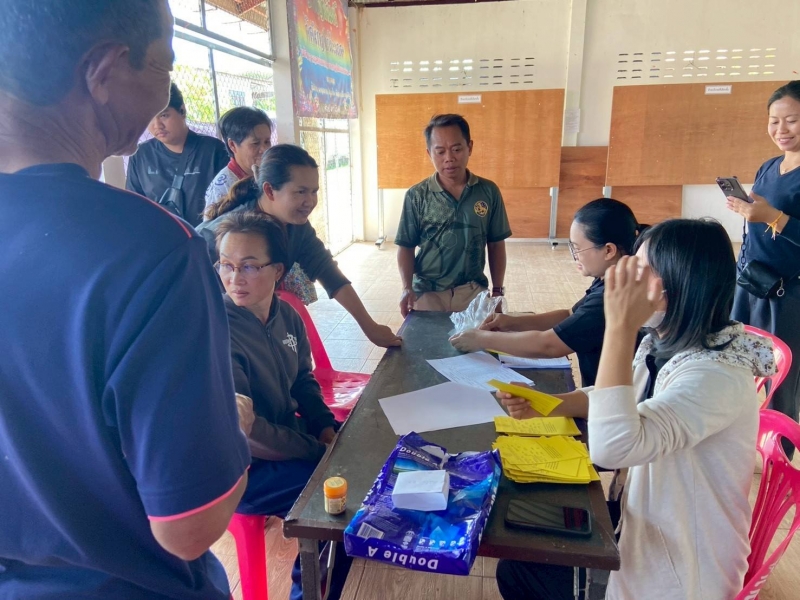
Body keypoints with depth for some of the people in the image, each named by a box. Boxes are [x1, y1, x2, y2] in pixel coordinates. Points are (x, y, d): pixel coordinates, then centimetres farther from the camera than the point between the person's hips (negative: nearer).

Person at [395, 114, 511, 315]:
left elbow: (496, 245, 6)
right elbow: (406, 247, -1)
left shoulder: (488, 192, -1)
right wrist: (407, 288, -15)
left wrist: (497, 290, 4)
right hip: (428, 293, -1)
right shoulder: (416, 196, -6)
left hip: (473, 292, 1)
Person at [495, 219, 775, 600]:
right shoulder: (663, 344, -3)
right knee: (517, 566, 10)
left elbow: (612, 448, -43)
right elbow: (617, 399, 12)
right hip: (644, 524, 7)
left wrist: (620, 327, -41)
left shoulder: (717, 376, -32)